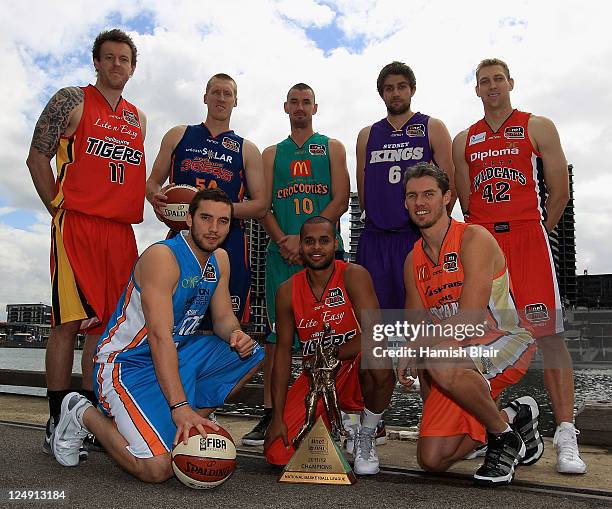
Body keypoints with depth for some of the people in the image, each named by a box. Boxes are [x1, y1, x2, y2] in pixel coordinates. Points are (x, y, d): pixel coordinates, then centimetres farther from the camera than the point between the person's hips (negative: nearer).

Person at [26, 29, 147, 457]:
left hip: (120, 231, 5)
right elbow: (38, 157, 2)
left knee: (105, 324, 5)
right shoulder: (72, 100, 6)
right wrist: (58, 208, -3)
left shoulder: (138, 119, 21)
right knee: (70, 321, -8)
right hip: (77, 225, -5)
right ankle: (57, 424, 1)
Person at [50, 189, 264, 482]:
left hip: (177, 355, 9)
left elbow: (223, 317, 10)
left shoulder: (220, 259, 4)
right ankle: (84, 415, 4)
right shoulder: (162, 256, -22)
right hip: (127, 363, -8)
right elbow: (159, 337, -29)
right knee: (158, 468, -22)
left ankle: (189, 422, 5)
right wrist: (179, 406, -35)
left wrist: (235, 334, -16)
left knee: (252, 354, 4)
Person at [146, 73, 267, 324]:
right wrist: (156, 198, -7)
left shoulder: (247, 150, 15)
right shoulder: (178, 136, 18)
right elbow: (153, 183, 18)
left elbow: (261, 205, 7)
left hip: (229, 244, 0)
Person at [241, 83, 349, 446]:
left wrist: (304, 239, -10)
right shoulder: (272, 154, 19)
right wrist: (284, 241, -9)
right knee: (277, 334, -1)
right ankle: (270, 414, 4)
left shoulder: (332, 148, 14)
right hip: (282, 251, 2)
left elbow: (340, 201, 1)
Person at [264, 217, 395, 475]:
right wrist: (277, 417, -6)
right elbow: (283, 352, -2)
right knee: (277, 454, -11)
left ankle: (366, 437, -8)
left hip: (354, 369, -3)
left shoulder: (353, 275, -14)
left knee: (378, 360, -38)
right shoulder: (288, 291, -4)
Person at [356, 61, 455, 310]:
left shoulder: (432, 128, 8)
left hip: (420, 236, -2)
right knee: (375, 307, 2)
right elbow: (362, 188, 16)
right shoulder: (367, 136, 17)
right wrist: (377, 218, 8)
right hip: (375, 239, 3)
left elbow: (449, 183, 2)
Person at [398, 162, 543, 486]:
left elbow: (468, 319, -21)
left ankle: (504, 435, -11)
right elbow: (417, 328, 8)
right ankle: (513, 417, 21)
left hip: (505, 341, -6)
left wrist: (417, 349, -21)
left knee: (441, 360, -39)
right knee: (432, 459, -3)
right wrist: (427, 389, -7)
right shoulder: (413, 261, 9)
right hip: (459, 355, 7)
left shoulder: (474, 239, -12)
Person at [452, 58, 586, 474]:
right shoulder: (464, 140, 15)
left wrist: (534, 234, 7)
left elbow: (559, 192, 4)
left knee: (549, 333, -8)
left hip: (529, 238, -3)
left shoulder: (538, 127, 7)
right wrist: (491, 236, 10)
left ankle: (566, 437, -4)